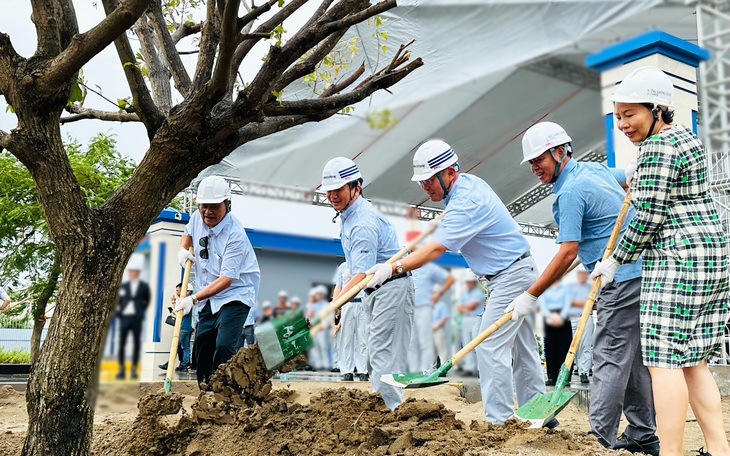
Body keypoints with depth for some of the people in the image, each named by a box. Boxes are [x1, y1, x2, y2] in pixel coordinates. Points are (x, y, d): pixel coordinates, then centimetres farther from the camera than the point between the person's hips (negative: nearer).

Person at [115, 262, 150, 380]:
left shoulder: (144, 286, 5)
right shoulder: (123, 286, 10)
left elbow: (147, 301, 11)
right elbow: (119, 301, 12)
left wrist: (141, 311, 2)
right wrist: (119, 313, 1)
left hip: (137, 318, -2)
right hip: (124, 317, 2)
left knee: (136, 343, 2)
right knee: (122, 343, 1)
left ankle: (134, 369, 7)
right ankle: (121, 369, 6)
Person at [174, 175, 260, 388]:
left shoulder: (235, 235, -24)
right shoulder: (197, 218, -3)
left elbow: (226, 279, -26)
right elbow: (188, 233, 24)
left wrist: (194, 298, -30)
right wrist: (182, 249, 2)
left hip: (235, 294, -7)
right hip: (208, 298, 7)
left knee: (224, 347, -22)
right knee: (202, 344, 14)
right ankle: (204, 389, 34)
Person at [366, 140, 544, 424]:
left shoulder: (465, 202, -25)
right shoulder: (470, 183, 6)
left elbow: (436, 249, -33)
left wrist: (394, 268, -38)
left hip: (511, 277, -11)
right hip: (519, 273, 11)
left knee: (490, 348, -12)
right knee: (522, 347, 15)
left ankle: (498, 422, -8)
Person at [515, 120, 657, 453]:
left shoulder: (570, 192, -16)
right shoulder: (594, 168, 12)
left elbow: (567, 253, -21)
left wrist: (530, 296, -17)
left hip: (622, 279, -10)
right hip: (638, 272, 10)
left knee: (610, 359, -7)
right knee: (633, 359, 14)